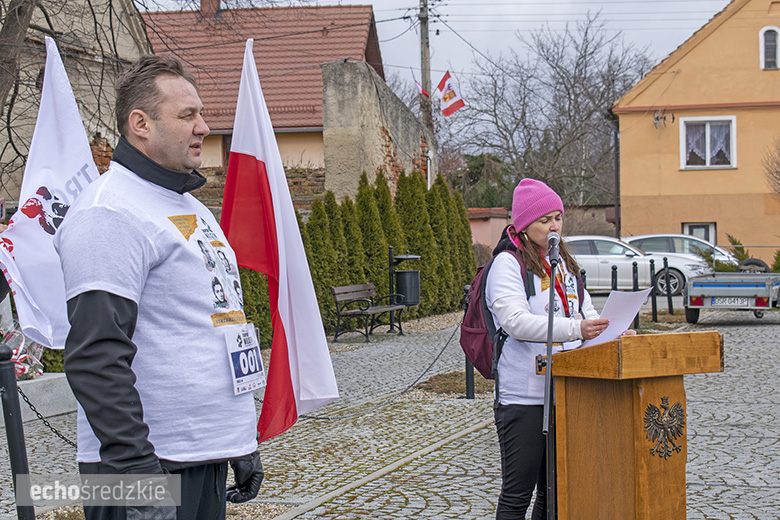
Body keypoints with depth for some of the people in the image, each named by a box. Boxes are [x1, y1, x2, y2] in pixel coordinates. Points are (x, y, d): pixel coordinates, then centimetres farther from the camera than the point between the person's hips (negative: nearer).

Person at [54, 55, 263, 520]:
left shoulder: (194, 208, 17)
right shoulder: (109, 214, -14)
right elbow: (96, 357, -22)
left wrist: (244, 442, 21)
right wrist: (135, 468, -25)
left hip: (209, 459, 9)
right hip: (151, 462, -9)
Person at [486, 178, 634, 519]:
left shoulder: (564, 264, 17)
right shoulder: (507, 264, -7)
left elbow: (586, 313, 20)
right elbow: (515, 321, -21)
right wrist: (575, 328, -32)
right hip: (524, 397, -7)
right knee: (518, 492, -3)